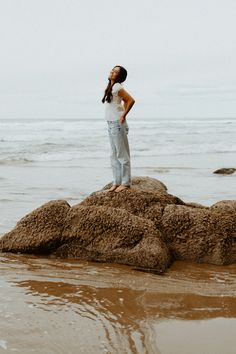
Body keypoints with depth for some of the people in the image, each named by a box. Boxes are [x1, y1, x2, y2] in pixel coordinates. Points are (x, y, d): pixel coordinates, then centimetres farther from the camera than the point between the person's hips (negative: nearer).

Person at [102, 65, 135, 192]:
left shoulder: (117, 88, -14)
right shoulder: (111, 87, 13)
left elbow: (131, 100, -23)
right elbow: (125, 101, 24)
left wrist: (124, 115, -16)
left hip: (117, 124, -10)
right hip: (111, 124, 10)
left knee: (122, 154, -3)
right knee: (114, 155, 13)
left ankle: (125, 183, 3)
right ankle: (116, 182, 20)